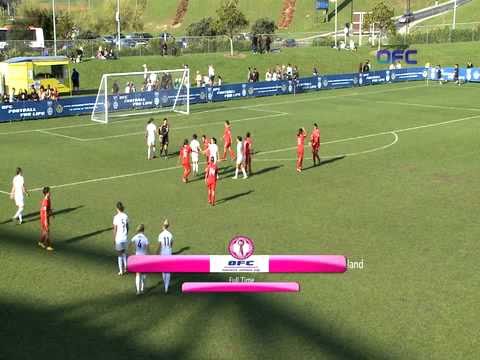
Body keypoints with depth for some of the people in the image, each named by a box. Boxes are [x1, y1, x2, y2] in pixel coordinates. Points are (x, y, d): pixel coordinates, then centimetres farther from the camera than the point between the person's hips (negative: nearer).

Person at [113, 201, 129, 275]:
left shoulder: (116, 217, -15)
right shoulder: (126, 216, -1)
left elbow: (115, 229, -11)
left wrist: (114, 239, -1)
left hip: (118, 238, -4)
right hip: (125, 238, 4)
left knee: (119, 254, 6)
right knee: (124, 253, 20)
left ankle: (121, 271, 10)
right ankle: (125, 269, 25)